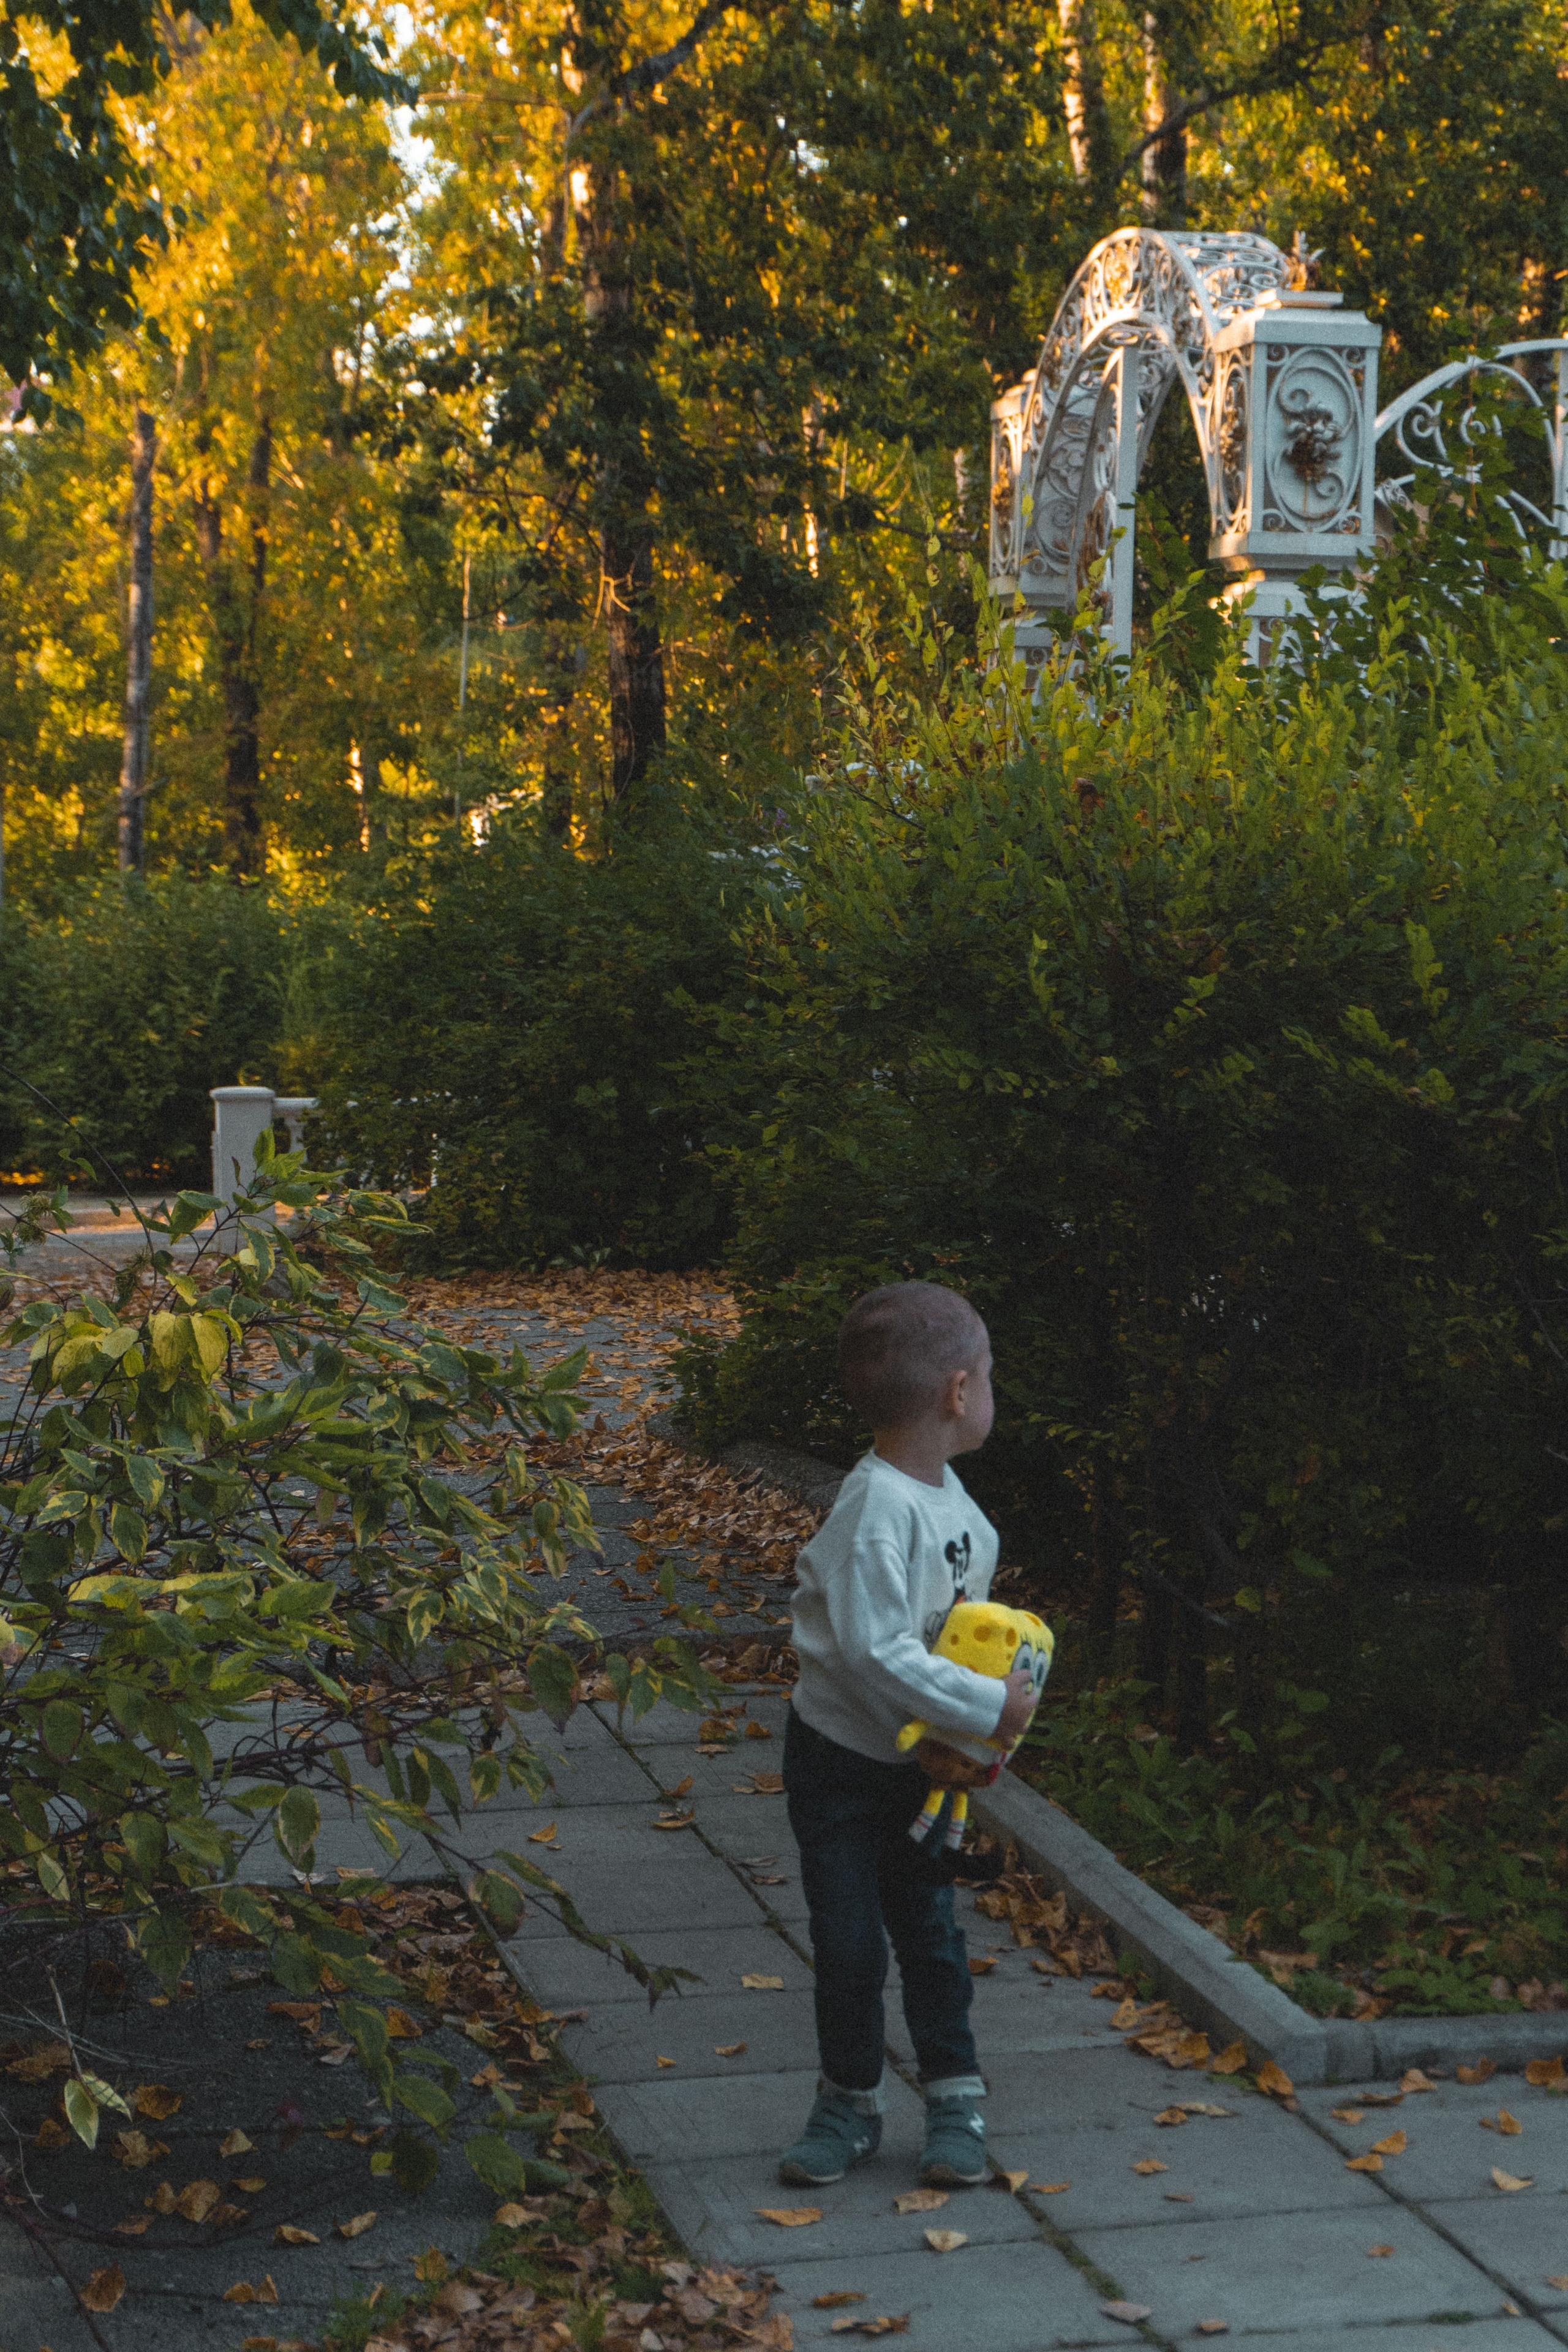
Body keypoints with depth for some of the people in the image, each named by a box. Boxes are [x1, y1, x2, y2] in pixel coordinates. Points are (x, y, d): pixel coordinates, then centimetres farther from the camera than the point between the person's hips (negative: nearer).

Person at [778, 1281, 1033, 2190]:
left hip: (919, 1763, 7)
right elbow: (875, 1653, -33)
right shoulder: (877, 1512, -28)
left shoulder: (945, 1493, 0)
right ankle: (851, 2104, 21)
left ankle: (957, 2097, 24)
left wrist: (975, 1729, 3)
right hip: (843, 1763, -7)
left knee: (929, 1926, 13)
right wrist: (987, 1707, -28)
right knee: (849, 1939, 4)